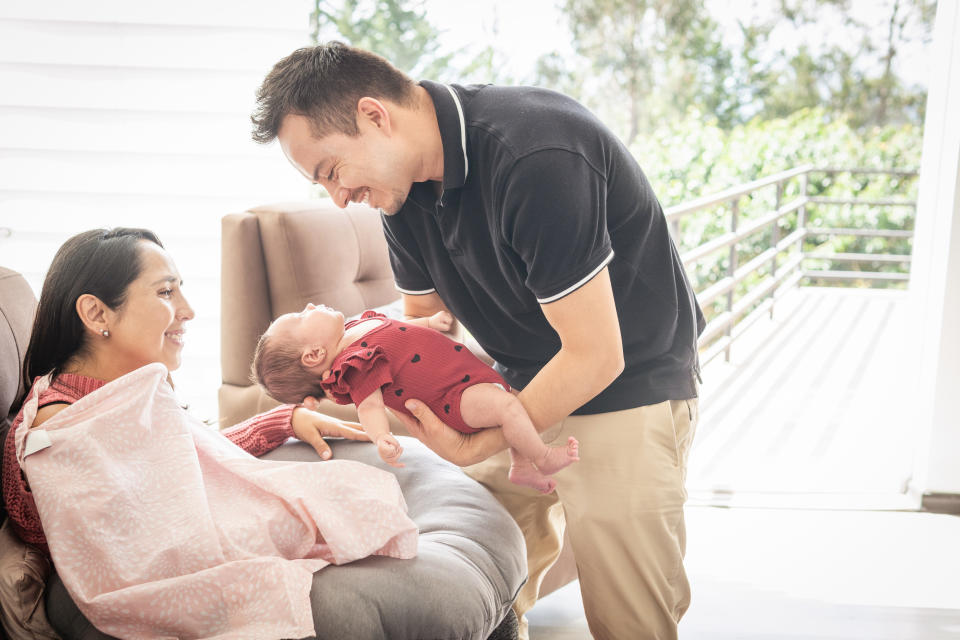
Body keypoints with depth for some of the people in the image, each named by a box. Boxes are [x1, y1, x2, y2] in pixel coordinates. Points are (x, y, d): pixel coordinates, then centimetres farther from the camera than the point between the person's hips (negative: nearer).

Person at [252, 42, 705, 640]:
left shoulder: (536, 158, -31)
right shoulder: (407, 183, -3)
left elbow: (595, 356, -27)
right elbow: (425, 319, 11)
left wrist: (477, 446, -18)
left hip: (629, 385, -7)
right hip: (524, 386, 8)